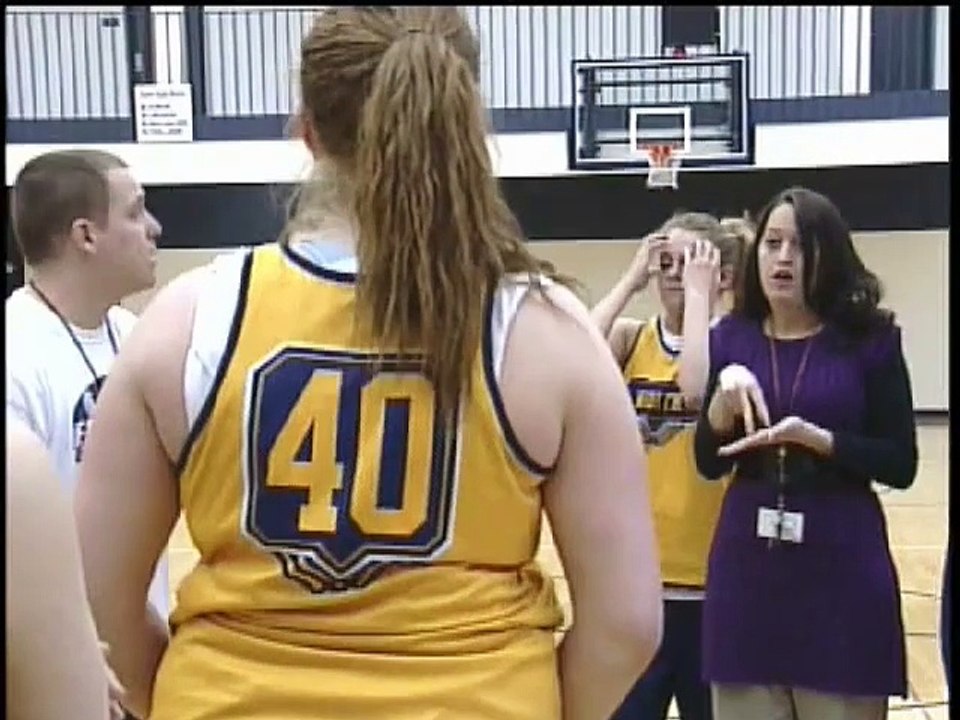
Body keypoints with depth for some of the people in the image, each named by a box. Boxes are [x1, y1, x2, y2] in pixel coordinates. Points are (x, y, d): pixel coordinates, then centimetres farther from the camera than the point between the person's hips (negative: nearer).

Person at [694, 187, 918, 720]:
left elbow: (900, 465, -5)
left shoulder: (870, 338, -3)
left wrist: (813, 437, -19)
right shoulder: (730, 338, 4)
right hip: (748, 569, 2)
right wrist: (726, 392, -15)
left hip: (841, 573, -2)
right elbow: (709, 463, 2)